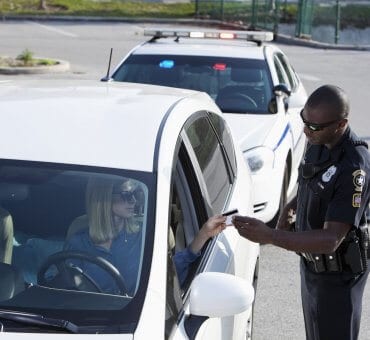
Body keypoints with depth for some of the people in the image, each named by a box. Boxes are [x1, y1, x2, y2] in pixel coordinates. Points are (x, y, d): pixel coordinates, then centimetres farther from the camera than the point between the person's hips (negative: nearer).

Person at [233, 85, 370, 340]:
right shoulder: (318, 144, -5)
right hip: (312, 262, 8)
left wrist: (269, 236, -42)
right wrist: (292, 207, -3)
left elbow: (331, 240, -35)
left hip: (338, 273, -8)